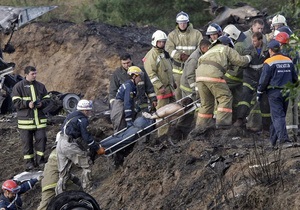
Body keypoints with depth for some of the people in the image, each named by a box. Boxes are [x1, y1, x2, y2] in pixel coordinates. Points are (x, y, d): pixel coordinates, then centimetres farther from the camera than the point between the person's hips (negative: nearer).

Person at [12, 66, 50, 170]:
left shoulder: (40, 86, 9)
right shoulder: (18, 87, -3)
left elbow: (47, 99, 13)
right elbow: (16, 102, -7)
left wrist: (41, 103, -9)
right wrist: (28, 104, -21)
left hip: (40, 119, 3)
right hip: (25, 120, -3)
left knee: (41, 139, 1)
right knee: (27, 141, 2)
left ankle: (40, 160, 12)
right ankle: (29, 162, 10)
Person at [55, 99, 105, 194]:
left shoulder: (71, 116, 22)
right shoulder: (83, 120, -6)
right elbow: (87, 137, -10)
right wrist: (97, 148, -1)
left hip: (60, 144, 9)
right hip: (70, 145, -9)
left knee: (64, 173, 14)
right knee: (87, 165, 2)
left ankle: (59, 194, 12)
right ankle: (87, 189, 1)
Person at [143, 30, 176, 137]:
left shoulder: (165, 53, 18)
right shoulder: (151, 55, -12)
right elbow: (151, 73, -19)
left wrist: (173, 82, 32)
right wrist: (160, 86, -23)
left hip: (169, 87, 9)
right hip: (160, 89, -9)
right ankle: (163, 134, -7)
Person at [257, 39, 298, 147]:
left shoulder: (269, 63, -10)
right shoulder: (289, 61, 8)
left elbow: (264, 80, -10)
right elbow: (295, 78, 14)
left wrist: (259, 93, 1)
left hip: (274, 92, -6)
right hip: (286, 93, 6)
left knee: (277, 116, -7)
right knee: (281, 115, 14)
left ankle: (283, 137, -23)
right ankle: (274, 138, 23)